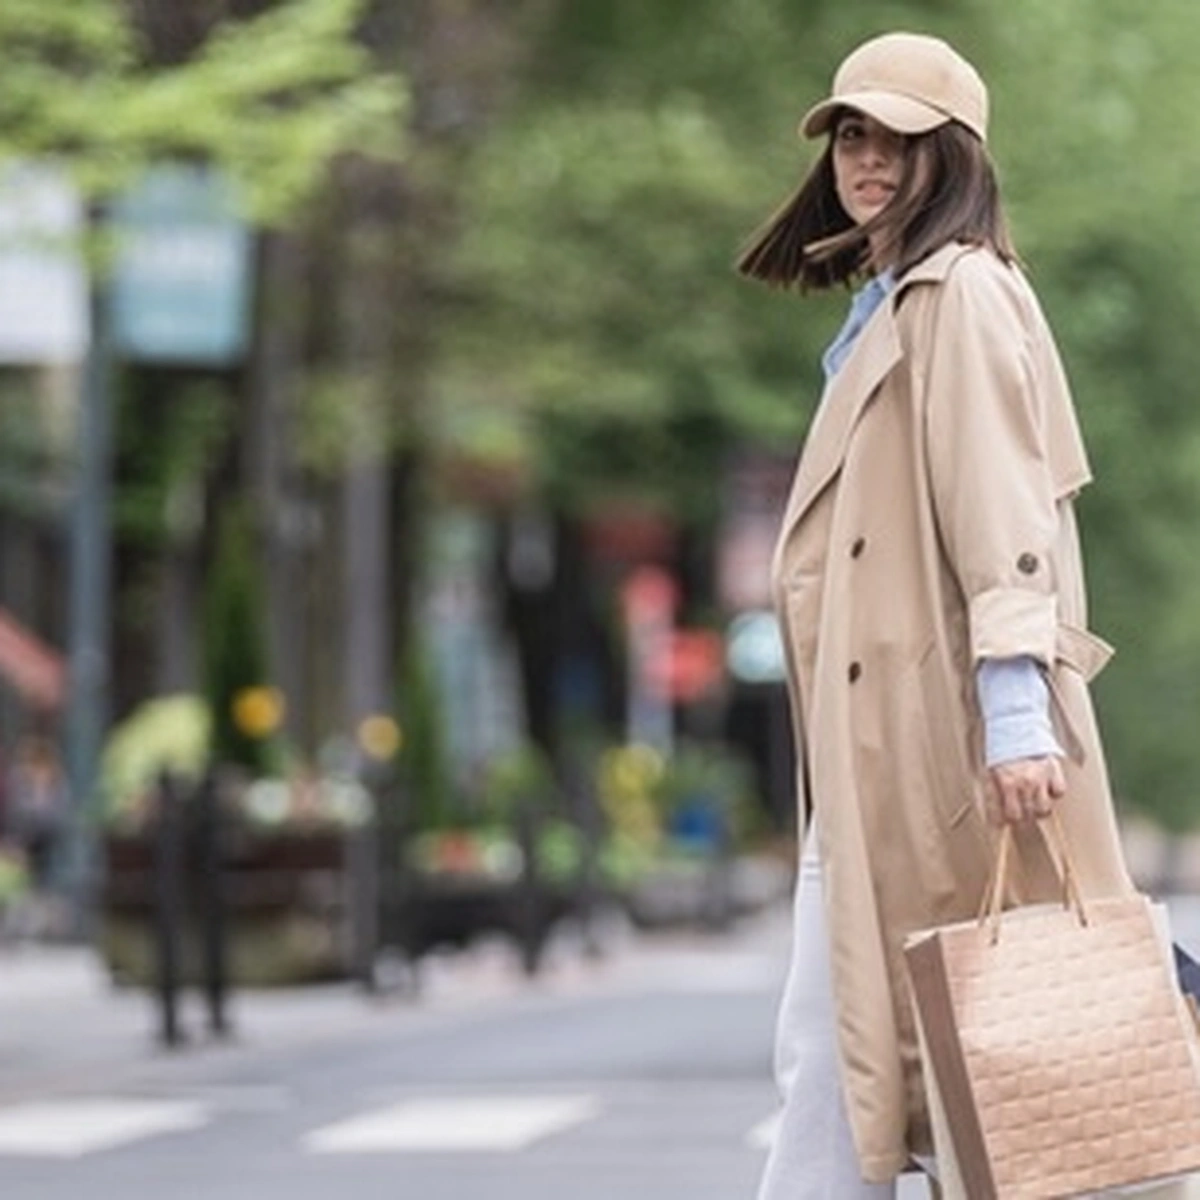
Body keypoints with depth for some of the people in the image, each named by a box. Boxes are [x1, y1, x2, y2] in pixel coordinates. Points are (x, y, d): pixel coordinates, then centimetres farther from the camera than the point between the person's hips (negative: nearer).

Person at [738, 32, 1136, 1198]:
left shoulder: (962, 293, -7)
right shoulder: (886, 307, 21)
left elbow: (999, 508, -17)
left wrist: (1015, 706, -27)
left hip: (946, 736, -10)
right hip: (870, 749, 10)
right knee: (829, 1047, 5)